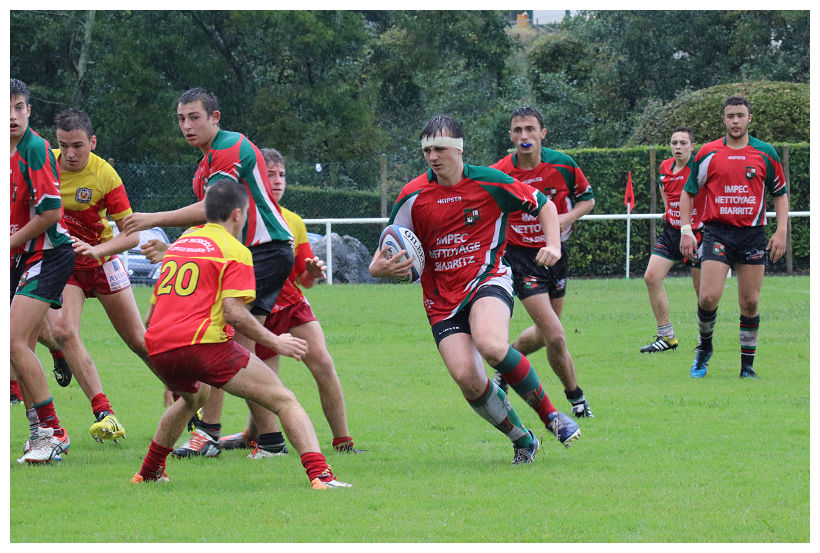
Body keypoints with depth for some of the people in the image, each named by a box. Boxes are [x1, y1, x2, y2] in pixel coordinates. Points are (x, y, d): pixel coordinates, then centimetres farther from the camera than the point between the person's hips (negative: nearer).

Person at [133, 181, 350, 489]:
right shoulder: (235, 251, 1)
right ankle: (320, 474, -20)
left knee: (194, 396, 39)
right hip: (205, 344, -7)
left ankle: (148, 472, 41)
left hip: (157, 348, 7)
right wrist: (276, 343, 0)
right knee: (284, 400, -2)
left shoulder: (179, 244, 23)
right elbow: (234, 313, -11)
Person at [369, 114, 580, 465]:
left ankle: (549, 413, -13)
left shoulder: (491, 182, -5)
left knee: (490, 344, -34)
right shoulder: (413, 196, -3)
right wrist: (384, 267, -23)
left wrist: (553, 245, -6)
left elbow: (543, 205, 11)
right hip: (443, 300, 2)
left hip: (487, 279, -2)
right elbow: (382, 260, 1)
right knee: (466, 377, -19)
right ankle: (522, 441, 5)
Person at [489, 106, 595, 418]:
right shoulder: (498, 173, -15)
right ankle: (575, 395, 9)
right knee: (555, 336, -13)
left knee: (545, 333, 15)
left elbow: (587, 200, 6)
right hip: (520, 256, -4)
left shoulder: (563, 165, -9)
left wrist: (566, 219, -13)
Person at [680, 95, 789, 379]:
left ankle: (747, 366, 11)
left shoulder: (765, 153, 5)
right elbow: (688, 192, 10)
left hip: (752, 235, 1)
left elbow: (780, 193, 11)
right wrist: (686, 230, 1)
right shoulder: (707, 154, 3)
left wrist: (781, 231, 1)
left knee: (750, 303, 0)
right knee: (708, 297, -13)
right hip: (717, 232, -1)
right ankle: (704, 347, 13)